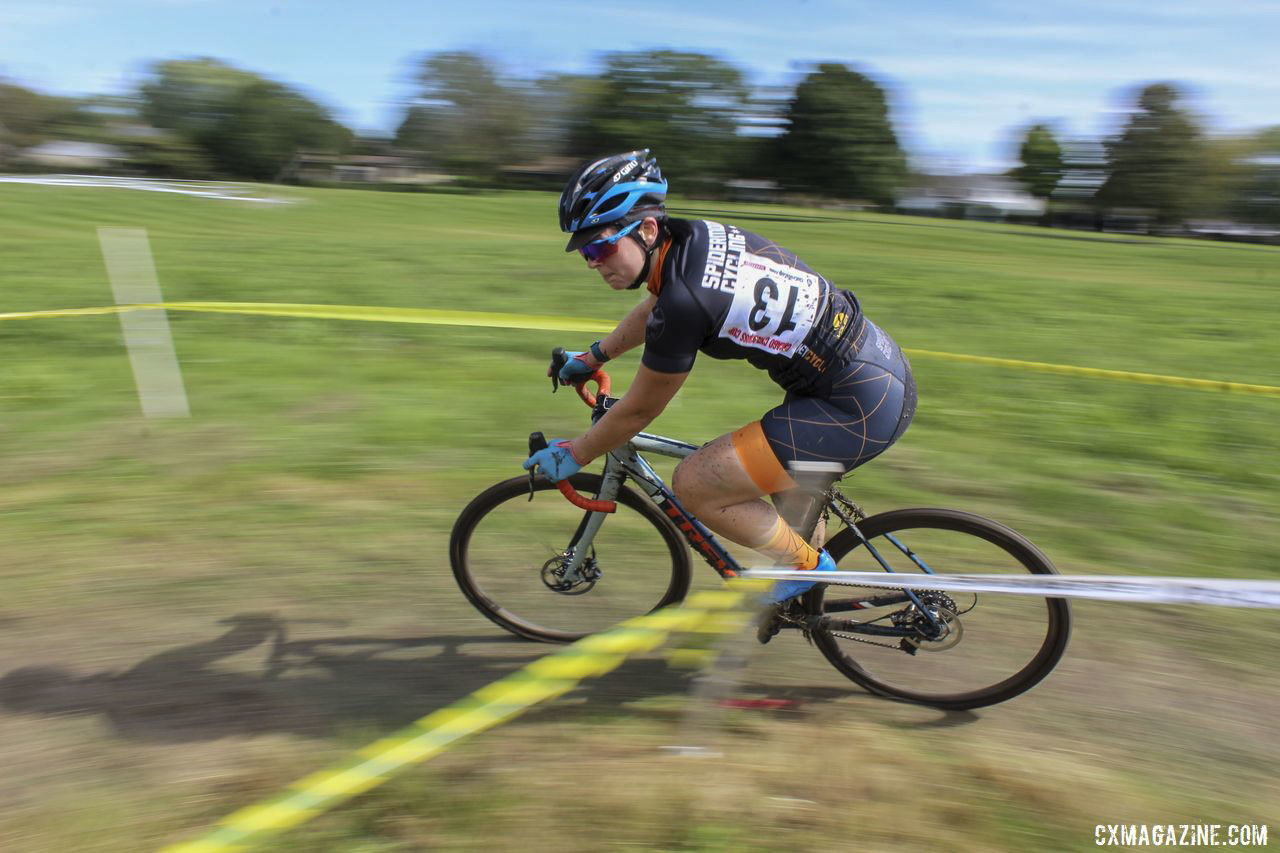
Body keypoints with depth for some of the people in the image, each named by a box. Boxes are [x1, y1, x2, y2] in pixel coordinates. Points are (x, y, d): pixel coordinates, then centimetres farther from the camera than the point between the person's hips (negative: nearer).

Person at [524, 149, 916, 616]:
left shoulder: (685, 299, -24)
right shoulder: (696, 235, 2)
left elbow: (638, 410, -11)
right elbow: (651, 311, 23)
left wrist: (572, 455, 5)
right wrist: (590, 357, 33)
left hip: (862, 408, -10)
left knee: (693, 484, -9)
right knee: (776, 467, 32)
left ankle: (808, 565, 11)